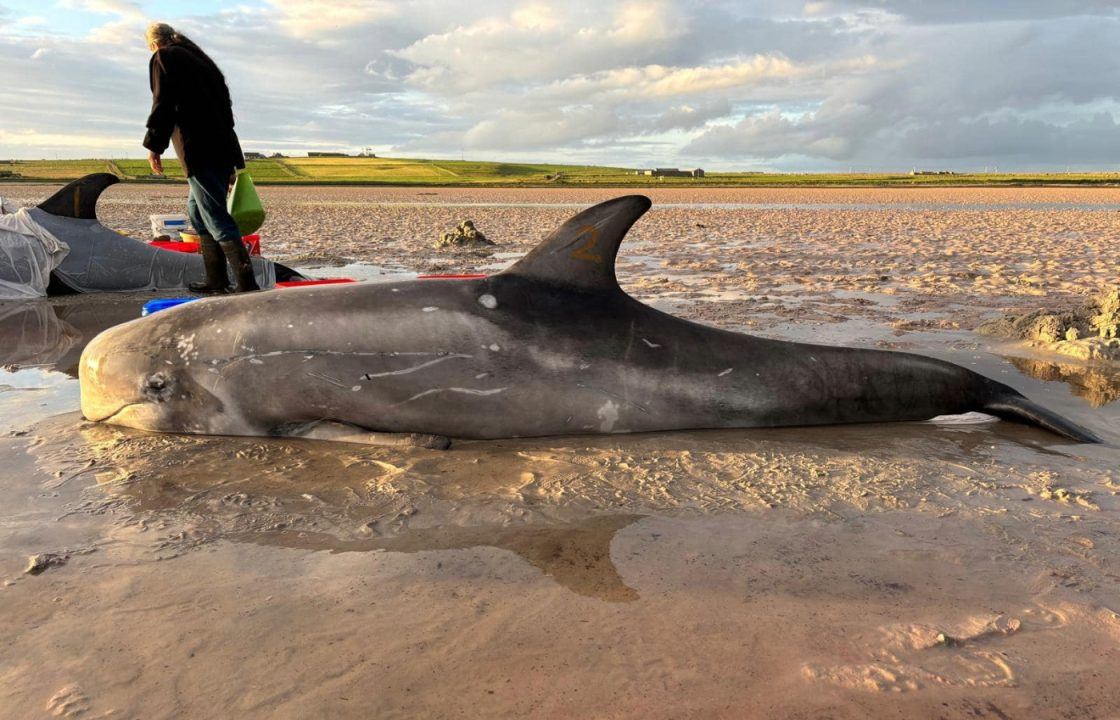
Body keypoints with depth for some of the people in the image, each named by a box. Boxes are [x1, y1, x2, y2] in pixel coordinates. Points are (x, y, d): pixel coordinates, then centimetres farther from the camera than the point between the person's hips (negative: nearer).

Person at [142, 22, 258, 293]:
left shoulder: (163, 58, 4)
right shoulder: (200, 58, 26)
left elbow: (163, 104, -9)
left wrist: (154, 146, -5)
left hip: (198, 149, -8)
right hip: (224, 148, 8)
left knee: (216, 218, -12)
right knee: (197, 210, 18)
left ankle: (247, 284, -21)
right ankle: (216, 280, 18)